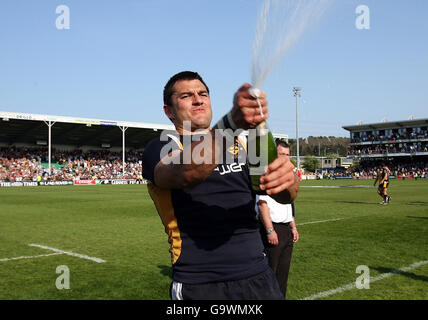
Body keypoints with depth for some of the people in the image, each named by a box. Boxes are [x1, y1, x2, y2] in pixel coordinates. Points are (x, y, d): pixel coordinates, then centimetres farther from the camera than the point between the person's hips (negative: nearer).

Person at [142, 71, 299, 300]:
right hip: (199, 286, -4)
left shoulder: (240, 144, 13)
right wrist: (232, 121, -41)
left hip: (259, 277, 5)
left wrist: (287, 179, -23)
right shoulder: (160, 148, -2)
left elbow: (284, 197, 1)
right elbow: (185, 174, -27)